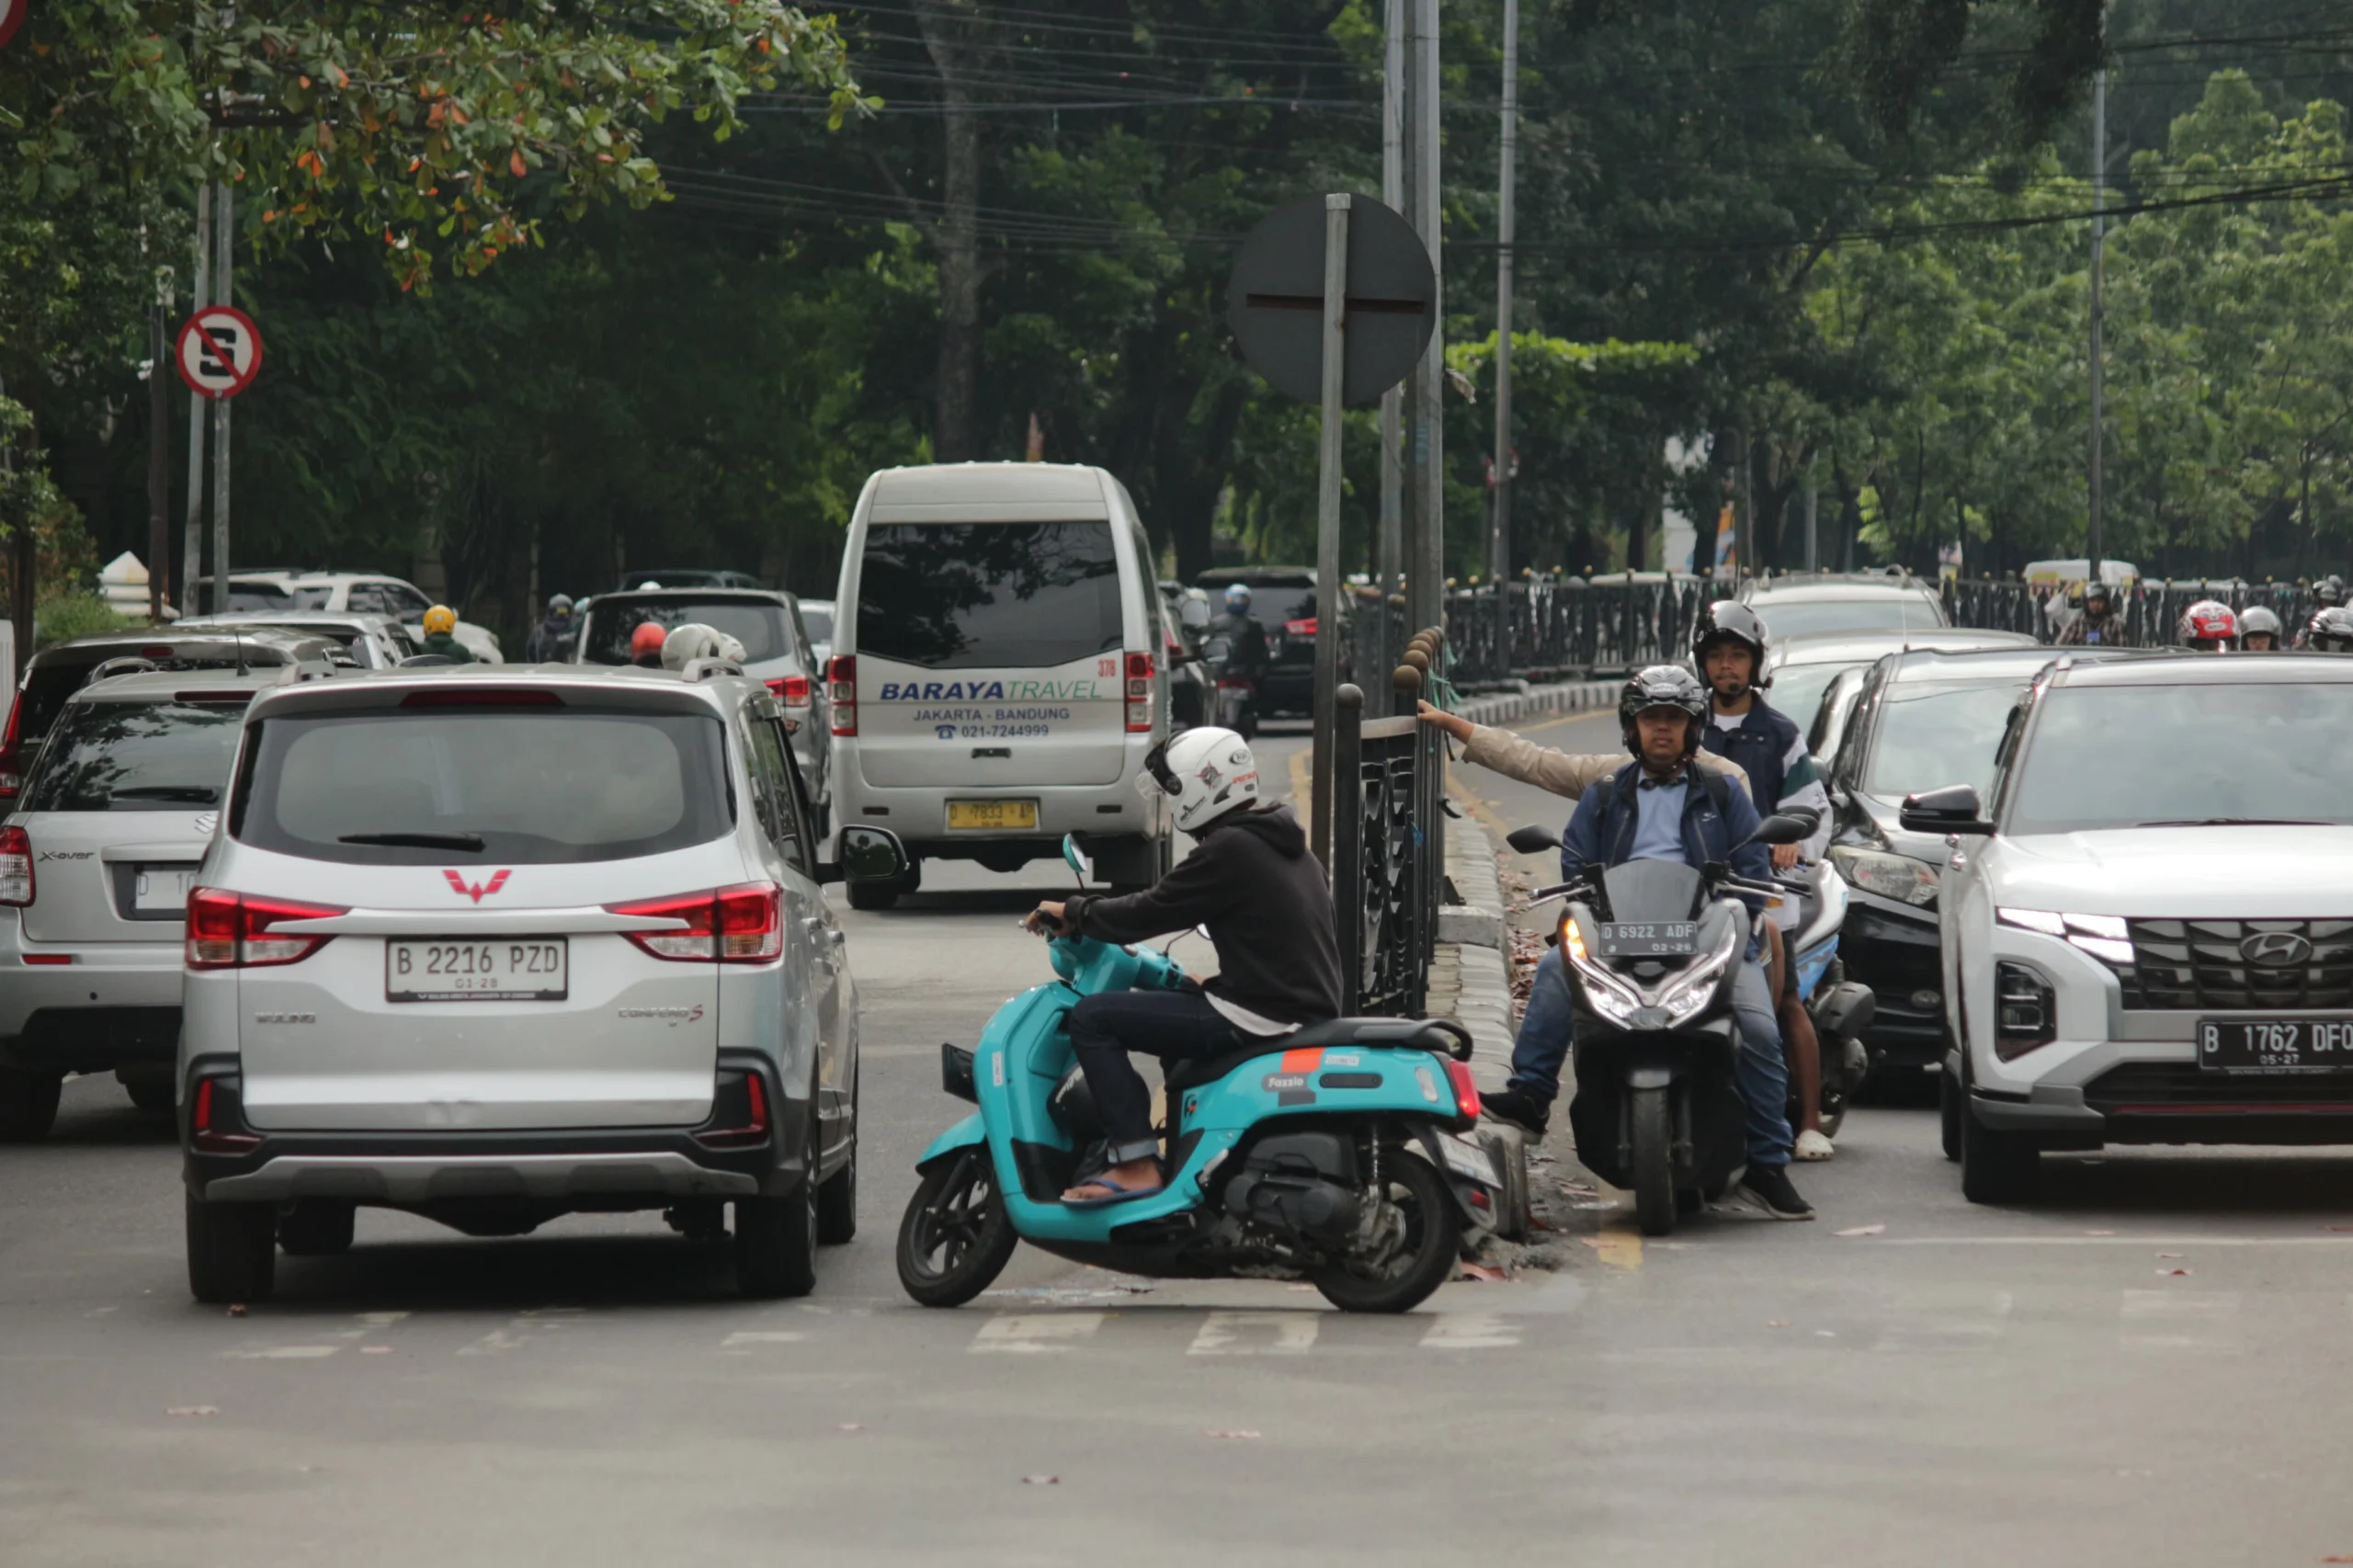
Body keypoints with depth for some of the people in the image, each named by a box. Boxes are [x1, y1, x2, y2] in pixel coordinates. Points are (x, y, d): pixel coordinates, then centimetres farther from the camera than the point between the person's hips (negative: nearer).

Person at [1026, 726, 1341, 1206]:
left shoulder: (1229, 851, -14)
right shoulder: (1282, 843, 15)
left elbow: (1147, 914, -10)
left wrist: (1073, 912, 4)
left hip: (1261, 1017, -10)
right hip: (1308, 1006, 10)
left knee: (1092, 1018, -10)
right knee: (1176, 1012, 37)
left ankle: (1135, 1166, -16)